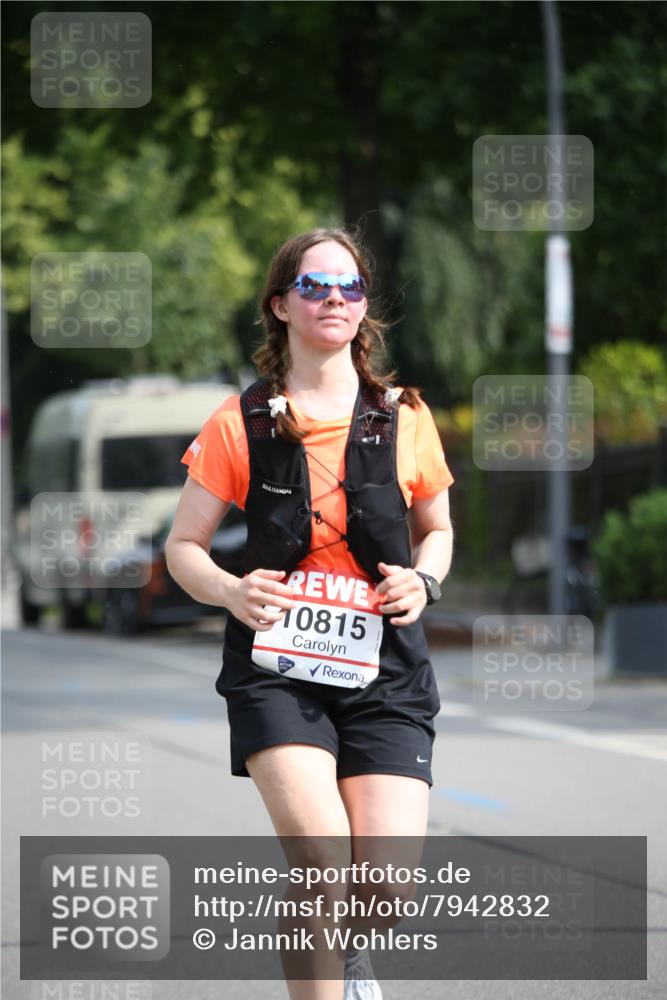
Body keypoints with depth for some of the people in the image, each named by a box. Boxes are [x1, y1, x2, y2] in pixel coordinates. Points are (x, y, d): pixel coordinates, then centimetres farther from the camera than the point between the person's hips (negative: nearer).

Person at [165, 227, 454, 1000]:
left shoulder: (404, 419, 7)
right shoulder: (240, 423, 2)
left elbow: (437, 530, 21)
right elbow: (182, 546, 6)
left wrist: (422, 579, -2)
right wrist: (232, 591, -15)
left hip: (384, 667, 2)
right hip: (276, 665, -2)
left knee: (387, 885, -9)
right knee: (322, 847, -25)